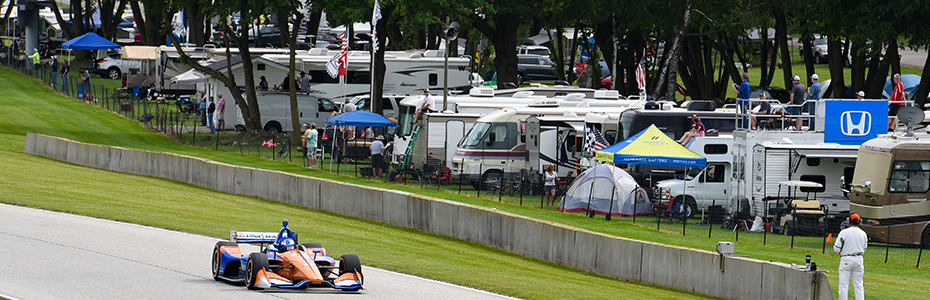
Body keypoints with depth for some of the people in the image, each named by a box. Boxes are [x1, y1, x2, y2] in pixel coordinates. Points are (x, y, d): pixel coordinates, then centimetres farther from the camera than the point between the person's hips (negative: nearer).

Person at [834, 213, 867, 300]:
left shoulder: (844, 232, -11)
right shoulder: (863, 234, 2)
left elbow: (836, 249, -8)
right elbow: (864, 249, 11)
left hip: (846, 259, -4)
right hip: (858, 259, 4)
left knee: (843, 285, 0)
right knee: (858, 285, 9)